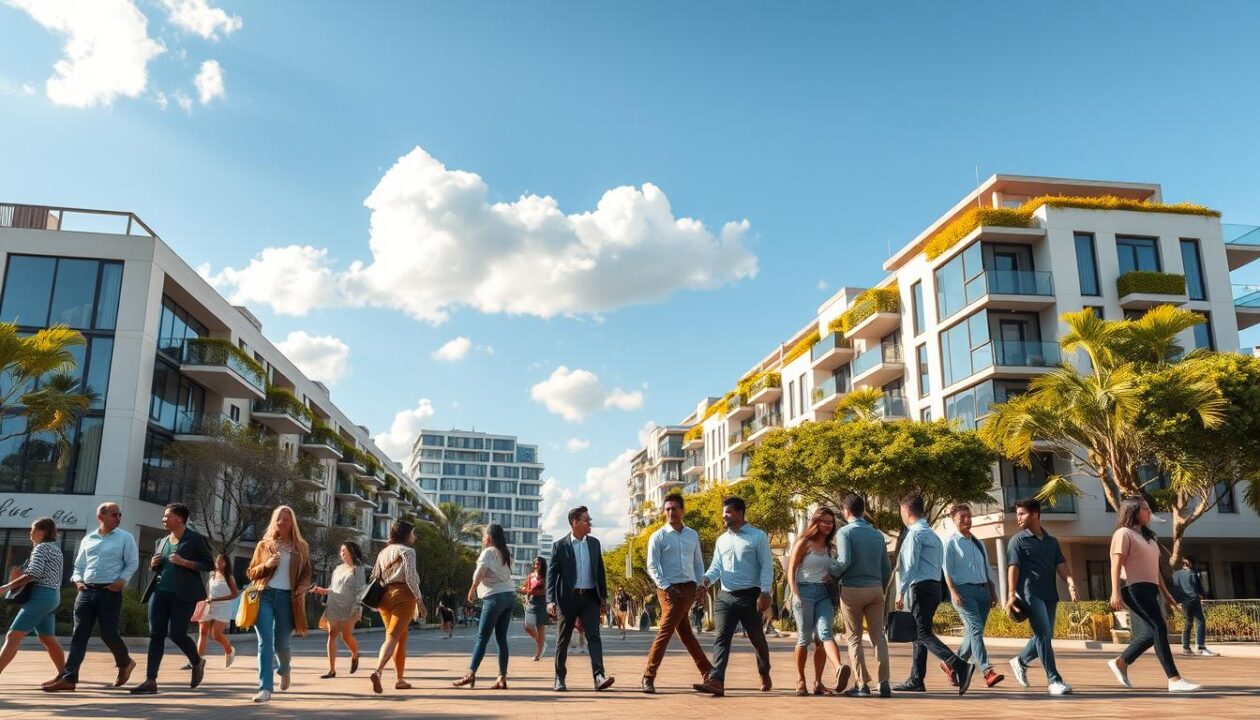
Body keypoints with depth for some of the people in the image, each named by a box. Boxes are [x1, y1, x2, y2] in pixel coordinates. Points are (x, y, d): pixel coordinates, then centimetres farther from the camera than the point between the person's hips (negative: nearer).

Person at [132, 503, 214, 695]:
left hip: (183, 594, -6)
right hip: (160, 592, 6)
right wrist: (153, 564, 4)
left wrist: (184, 562, -18)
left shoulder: (195, 539, -4)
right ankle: (150, 681, -1)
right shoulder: (162, 541, 16)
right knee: (156, 635, -1)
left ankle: (197, 662, 20)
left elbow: (209, 565, -7)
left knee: (176, 634, -8)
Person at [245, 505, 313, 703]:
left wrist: (301, 589, -8)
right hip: (265, 596, 0)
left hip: (287, 598, 0)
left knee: (281, 644, 5)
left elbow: (306, 574, 12)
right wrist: (266, 565, -9)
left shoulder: (301, 547, 10)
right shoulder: (263, 545, 10)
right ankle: (265, 688, -10)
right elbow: (251, 573, 11)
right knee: (265, 642, -10)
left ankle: (284, 669, 38)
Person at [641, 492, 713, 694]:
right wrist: (666, 588, -18)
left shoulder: (693, 535, 13)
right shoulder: (658, 537, -2)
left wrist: (700, 586, 6)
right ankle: (648, 677, -6)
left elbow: (698, 563, 18)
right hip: (671, 589, -4)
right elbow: (652, 567, -7)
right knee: (665, 631, -10)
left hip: (690, 589, 5)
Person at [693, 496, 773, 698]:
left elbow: (766, 566, -5)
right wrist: (707, 579, -8)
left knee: (757, 638, 11)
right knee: (722, 638, -10)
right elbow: (716, 566, 14)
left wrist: (765, 593, -15)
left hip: (750, 596, -4)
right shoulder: (721, 540, 16)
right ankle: (716, 681, -20)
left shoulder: (758, 536, -1)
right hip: (725, 596, 4)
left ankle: (764, 675, 34)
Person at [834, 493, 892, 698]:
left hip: (852, 589, -4)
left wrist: (832, 574, -3)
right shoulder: (877, 534, 11)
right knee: (878, 636, 8)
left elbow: (844, 560, -20)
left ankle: (861, 684, 5)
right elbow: (887, 568, 13)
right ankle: (884, 683, 1)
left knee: (854, 637, 6)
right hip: (876, 589, 4)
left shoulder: (845, 532, -7)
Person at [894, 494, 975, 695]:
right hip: (935, 586, 10)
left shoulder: (915, 534, -10)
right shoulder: (932, 534, 19)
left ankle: (960, 666, -26)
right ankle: (915, 680, 17)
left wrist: (901, 592, -13)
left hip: (921, 587, -10)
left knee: (924, 634, -12)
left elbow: (911, 566, -17)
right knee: (919, 633, 13)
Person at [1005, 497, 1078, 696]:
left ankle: (1020, 661, 33)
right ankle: (1054, 680, -8)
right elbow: (1013, 567, -7)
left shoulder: (1051, 541, 17)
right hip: (1031, 594, -6)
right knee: (1044, 635, -12)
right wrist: (1011, 594, -18)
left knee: (1044, 636, 11)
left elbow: (1061, 565, 7)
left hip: (1050, 594, 6)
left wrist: (1071, 583, -12)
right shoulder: (1017, 540, 2)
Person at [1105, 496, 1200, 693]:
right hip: (1136, 588, -9)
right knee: (1159, 629, -13)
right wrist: (1115, 592, -23)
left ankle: (1120, 663, 20)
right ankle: (1174, 680, -12)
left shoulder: (1147, 536, 23)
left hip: (1149, 589, 9)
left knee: (1150, 633, 6)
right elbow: (1116, 564, -14)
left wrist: (1165, 592, 20)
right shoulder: (1123, 533, -6)